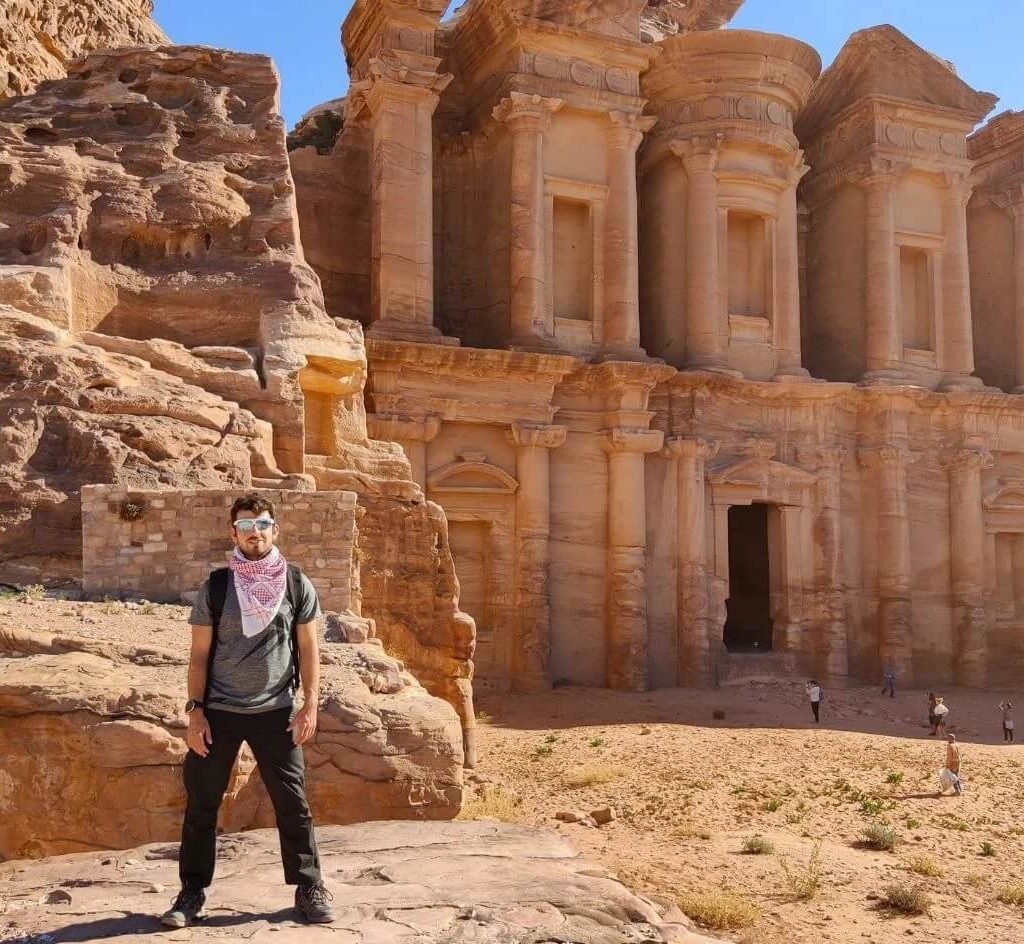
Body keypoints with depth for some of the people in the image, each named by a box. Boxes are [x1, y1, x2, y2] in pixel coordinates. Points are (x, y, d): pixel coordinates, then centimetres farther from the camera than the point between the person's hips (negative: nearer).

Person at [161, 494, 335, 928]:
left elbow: (308, 649, 5)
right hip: (219, 712, 0)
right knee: (200, 803, 4)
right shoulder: (215, 587, 0)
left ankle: (309, 889, 14)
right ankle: (192, 892, 19)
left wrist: (310, 704, -2)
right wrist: (195, 710, -4)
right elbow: (200, 653, 3)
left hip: (275, 712, 0)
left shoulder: (297, 584, 1)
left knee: (292, 803, 1)